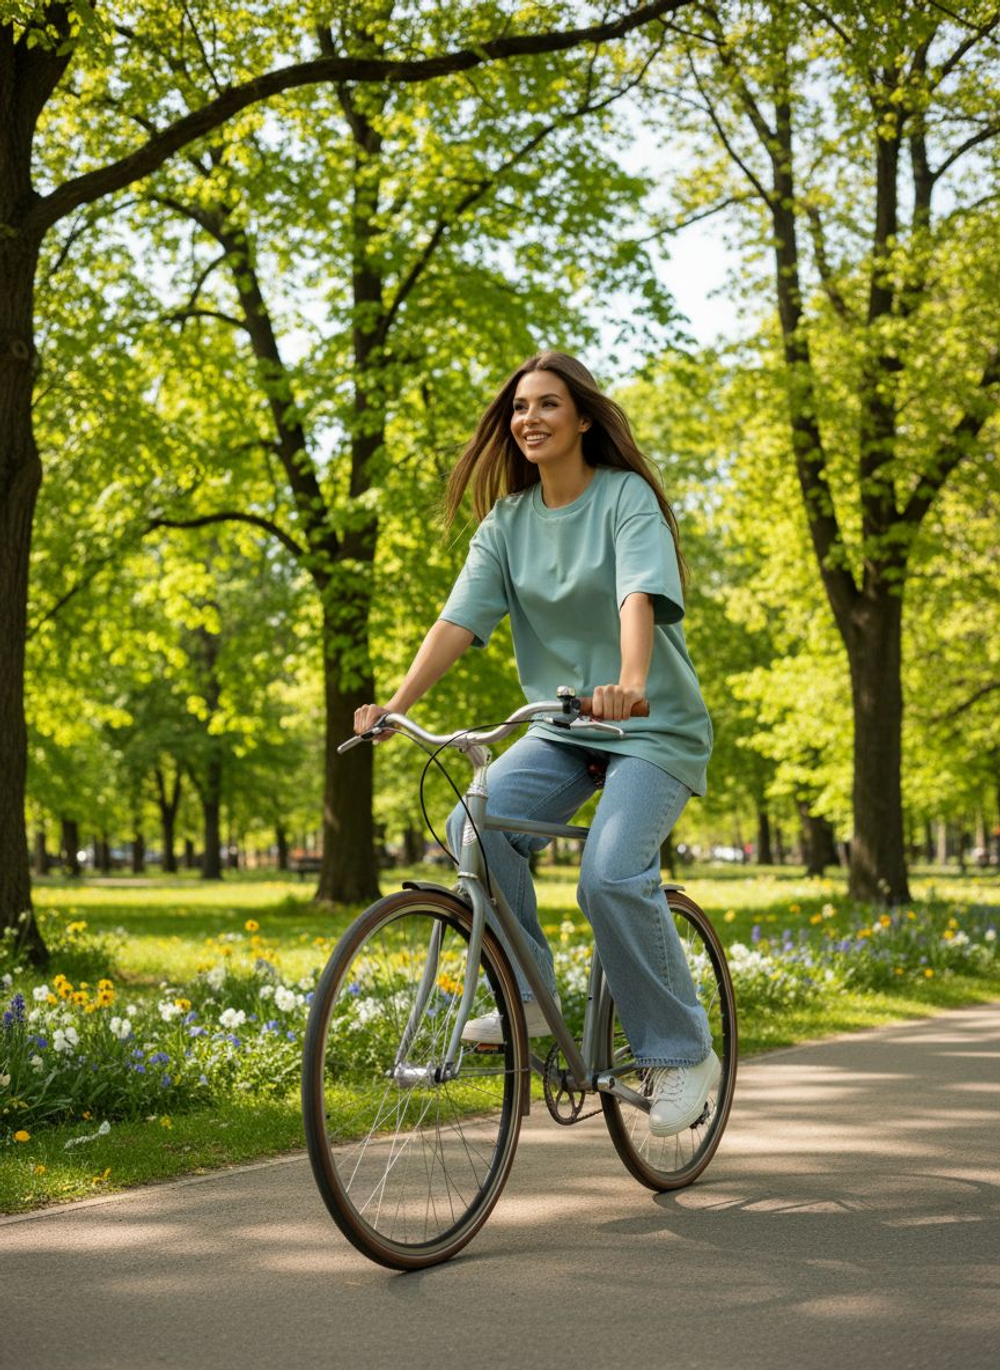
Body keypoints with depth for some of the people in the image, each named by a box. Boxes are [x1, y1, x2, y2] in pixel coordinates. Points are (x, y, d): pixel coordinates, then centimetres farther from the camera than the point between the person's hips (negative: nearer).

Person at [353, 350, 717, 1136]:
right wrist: (397, 704, -20)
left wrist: (629, 684, -46)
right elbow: (459, 619, -5)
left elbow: (640, 596, -27)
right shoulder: (507, 521, 5)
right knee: (474, 824, -22)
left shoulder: (627, 498, -9)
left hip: (654, 726, -5)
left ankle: (683, 1054, -7)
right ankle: (529, 996, -5)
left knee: (612, 875, -26)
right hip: (562, 728, 5)